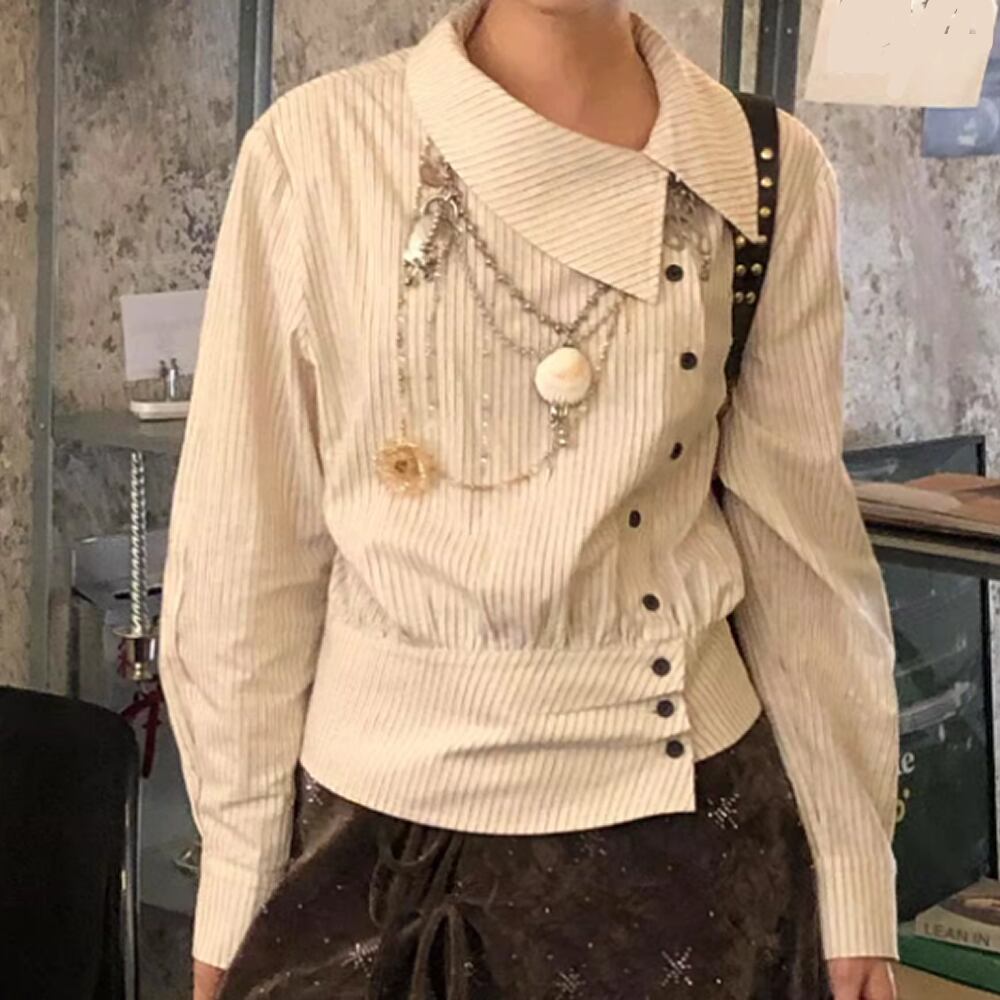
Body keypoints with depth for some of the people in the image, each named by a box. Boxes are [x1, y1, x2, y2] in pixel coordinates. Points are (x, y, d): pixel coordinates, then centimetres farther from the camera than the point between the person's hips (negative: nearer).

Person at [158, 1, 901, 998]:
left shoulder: (769, 172, -4)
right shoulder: (316, 147, -8)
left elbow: (800, 544, 1)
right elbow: (250, 547, -4)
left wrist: (854, 878, 2)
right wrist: (235, 885, 0)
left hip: (682, 829, 1)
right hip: (378, 831, -1)